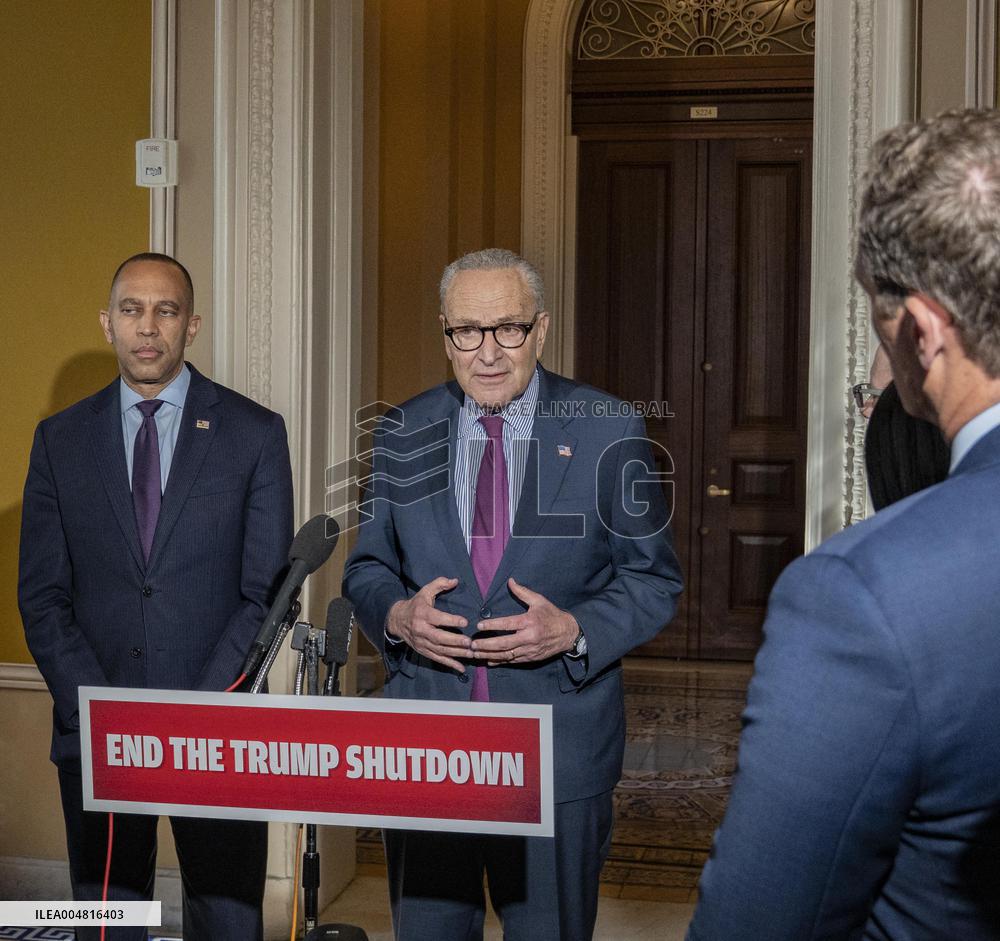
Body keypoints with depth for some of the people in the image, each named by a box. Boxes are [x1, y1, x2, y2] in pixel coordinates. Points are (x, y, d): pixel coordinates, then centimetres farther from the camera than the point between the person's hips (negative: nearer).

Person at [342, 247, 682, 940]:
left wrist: (575, 630, -17)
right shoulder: (404, 434, 5)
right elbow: (367, 566, 13)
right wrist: (396, 614, -10)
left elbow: (654, 580, 0)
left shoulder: (609, 430, -3)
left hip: (560, 750, -2)